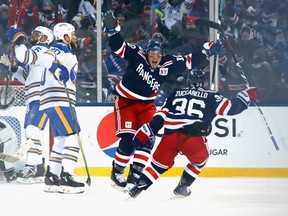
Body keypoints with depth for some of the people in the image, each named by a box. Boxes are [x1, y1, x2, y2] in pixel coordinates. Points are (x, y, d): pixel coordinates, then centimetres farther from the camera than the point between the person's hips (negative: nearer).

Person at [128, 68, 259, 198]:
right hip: (193, 138, -3)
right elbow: (230, 108, 7)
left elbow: (161, 116, 17)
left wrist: (146, 132, 16)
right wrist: (246, 96, 20)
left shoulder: (176, 93, 22)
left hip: (170, 136, 3)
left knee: (160, 163, 19)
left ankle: (139, 186, 5)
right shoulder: (210, 96, 14)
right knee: (200, 160, 26)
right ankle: (182, 187, 23)